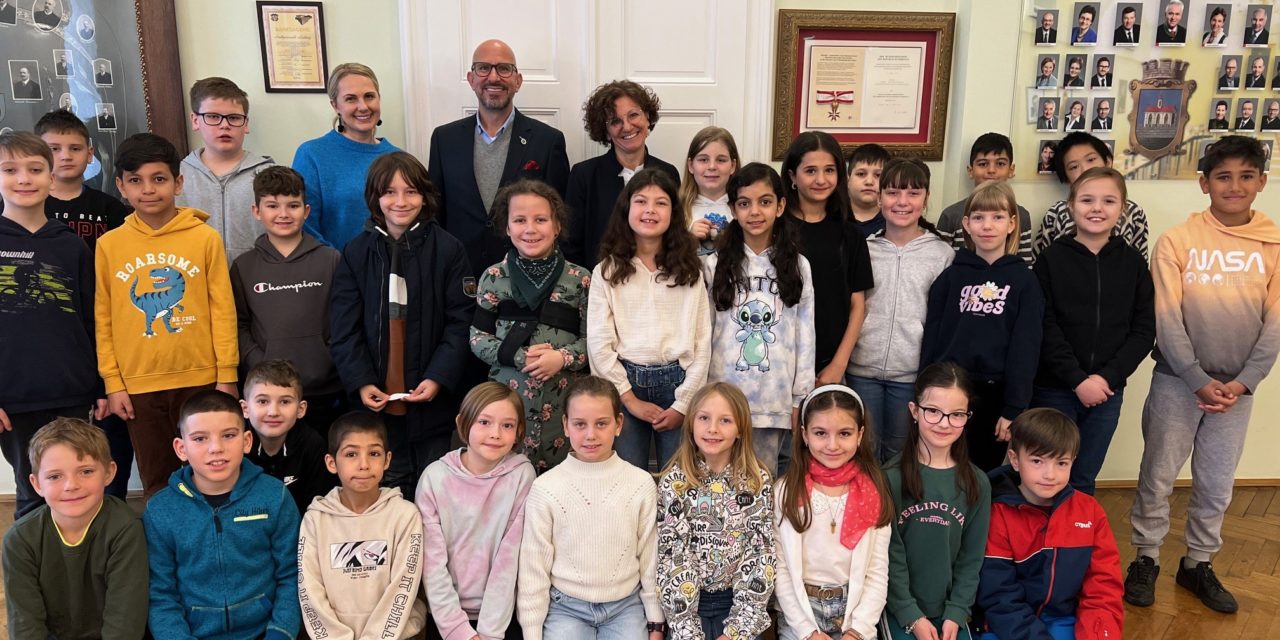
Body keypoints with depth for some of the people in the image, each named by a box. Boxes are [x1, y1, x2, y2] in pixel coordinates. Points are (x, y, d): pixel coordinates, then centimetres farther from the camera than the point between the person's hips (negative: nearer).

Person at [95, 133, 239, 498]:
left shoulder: (205, 237, -4)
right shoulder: (109, 245, 2)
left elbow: (222, 310, -2)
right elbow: (103, 319, 5)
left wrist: (227, 375, -3)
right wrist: (113, 383, 2)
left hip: (200, 379, -1)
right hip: (138, 385, 2)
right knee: (156, 482, 14)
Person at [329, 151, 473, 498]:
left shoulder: (448, 249, -1)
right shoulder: (356, 253, 5)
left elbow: (461, 323, -5)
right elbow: (344, 330, 2)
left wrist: (439, 377, -15)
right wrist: (361, 382, -10)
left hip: (434, 400, -1)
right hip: (377, 400, 1)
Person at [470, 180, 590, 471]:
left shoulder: (579, 279, 2)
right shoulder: (493, 277, 3)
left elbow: (593, 338, 3)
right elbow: (477, 337, 2)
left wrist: (563, 357, -15)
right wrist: (519, 357, -12)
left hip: (563, 400, 0)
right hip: (507, 396, 0)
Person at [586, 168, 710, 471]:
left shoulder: (689, 273, 7)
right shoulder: (606, 273, 4)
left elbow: (702, 344, 3)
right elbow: (599, 344, -2)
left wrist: (683, 404, -5)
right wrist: (631, 400, -7)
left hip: (677, 383, 1)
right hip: (625, 382, 0)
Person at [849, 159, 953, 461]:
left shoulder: (942, 253, 1)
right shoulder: (863, 249, 2)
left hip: (912, 371, -1)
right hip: (862, 368, 1)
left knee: (899, 453, 12)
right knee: (865, 451, 11)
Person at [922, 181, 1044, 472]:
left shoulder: (1024, 280, 1)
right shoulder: (951, 277, 4)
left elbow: (1026, 347, -2)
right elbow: (932, 338, 4)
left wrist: (1014, 408, -7)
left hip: (994, 394, -1)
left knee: (984, 473, 10)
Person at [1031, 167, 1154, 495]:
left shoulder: (1133, 262, 4)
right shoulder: (1052, 258, -3)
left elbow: (1144, 330, 2)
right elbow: (1044, 327, -8)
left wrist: (1107, 377, -10)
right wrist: (1078, 380, -14)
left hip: (1107, 391, 2)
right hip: (1054, 389, -2)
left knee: (1083, 480, 11)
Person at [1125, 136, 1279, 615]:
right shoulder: (1177, 241, -6)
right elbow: (1167, 320, -9)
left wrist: (1241, 382, -9)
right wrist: (1200, 381, -13)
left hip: (1238, 387, 3)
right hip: (1178, 381, -2)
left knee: (1217, 484, 13)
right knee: (1158, 476, 5)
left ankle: (1198, 563, 29)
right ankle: (1146, 558, 21)